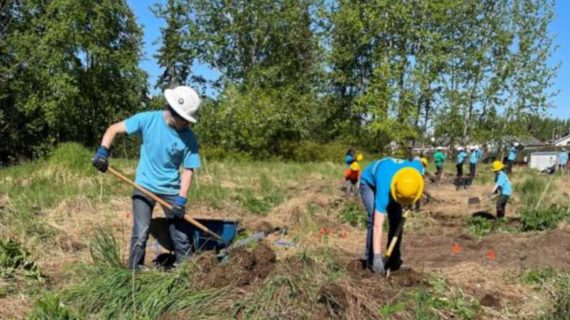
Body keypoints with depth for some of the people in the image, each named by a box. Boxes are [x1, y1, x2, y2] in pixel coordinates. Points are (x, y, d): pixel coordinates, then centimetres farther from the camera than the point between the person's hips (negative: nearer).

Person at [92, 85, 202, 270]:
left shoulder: (188, 138, -11)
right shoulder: (148, 119, -13)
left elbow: (188, 170, -8)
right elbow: (114, 129, -7)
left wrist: (181, 200, -15)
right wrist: (103, 152, -21)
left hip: (171, 190, 2)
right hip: (145, 187, -1)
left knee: (181, 235, 7)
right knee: (141, 234, -6)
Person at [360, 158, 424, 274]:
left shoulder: (417, 168, -34)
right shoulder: (385, 188, -45)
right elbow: (377, 226, -44)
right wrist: (377, 257, -46)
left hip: (389, 177, 5)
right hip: (370, 182, -5)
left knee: (397, 220, -7)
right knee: (374, 219, -22)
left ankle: (394, 259, 6)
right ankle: (371, 258, -10)